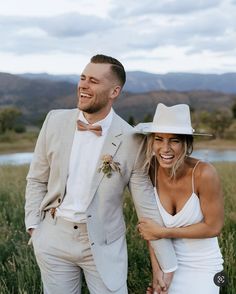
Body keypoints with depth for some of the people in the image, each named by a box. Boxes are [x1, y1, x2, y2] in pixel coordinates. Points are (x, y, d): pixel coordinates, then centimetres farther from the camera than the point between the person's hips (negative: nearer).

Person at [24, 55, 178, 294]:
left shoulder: (131, 140, -12)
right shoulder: (56, 121, -3)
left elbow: (147, 205, -6)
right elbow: (37, 179, 6)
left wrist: (168, 265, -5)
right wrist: (33, 226, -2)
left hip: (103, 243, -2)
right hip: (54, 238, 3)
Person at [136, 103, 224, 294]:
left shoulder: (204, 174, -26)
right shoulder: (150, 171, -16)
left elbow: (214, 227, -16)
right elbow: (151, 226, -6)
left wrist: (163, 232, -17)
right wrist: (157, 272, -12)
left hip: (202, 269, -2)